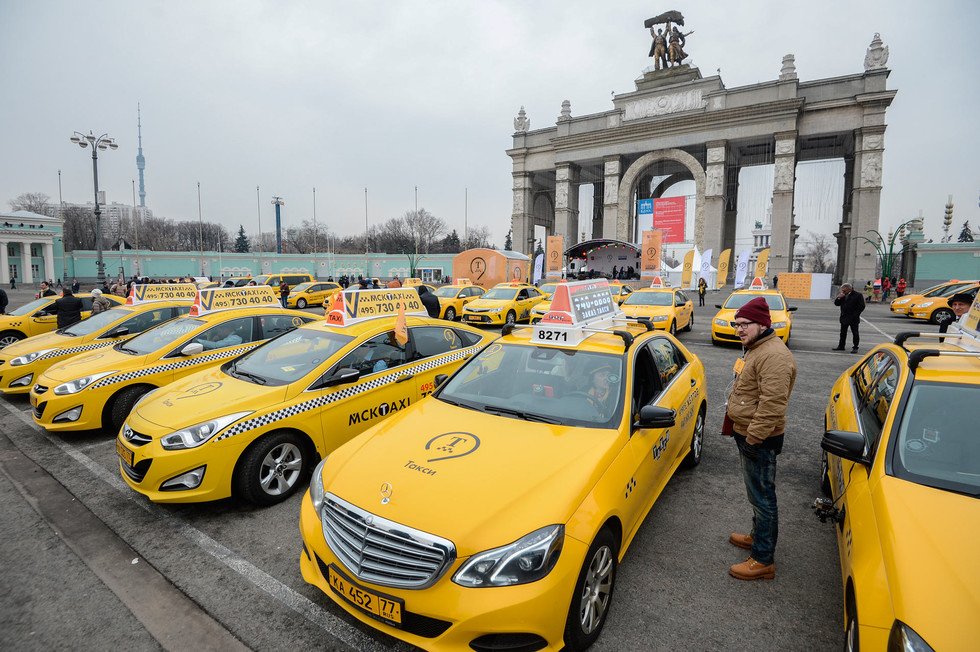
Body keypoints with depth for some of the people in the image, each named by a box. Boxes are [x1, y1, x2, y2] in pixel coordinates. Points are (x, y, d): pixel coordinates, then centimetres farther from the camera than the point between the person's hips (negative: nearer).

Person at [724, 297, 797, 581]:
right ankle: (758, 536, 41)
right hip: (746, 433, 11)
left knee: (762, 497, 0)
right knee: (757, 493, 24)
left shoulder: (773, 355, -23)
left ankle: (763, 560, 12)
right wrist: (736, 426, 22)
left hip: (759, 440, -11)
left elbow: (773, 404, -28)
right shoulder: (755, 349, 12)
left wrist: (753, 438, -24)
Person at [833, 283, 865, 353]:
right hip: (844, 318, 6)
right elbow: (836, 303, 9)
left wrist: (855, 315, -14)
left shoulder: (857, 295, -8)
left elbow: (861, 306, -9)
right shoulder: (842, 296, 7)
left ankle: (855, 348, 7)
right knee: (843, 333, 13)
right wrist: (839, 298, -10)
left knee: (855, 333, 1)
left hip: (853, 318, -6)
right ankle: (841, 346, 23)